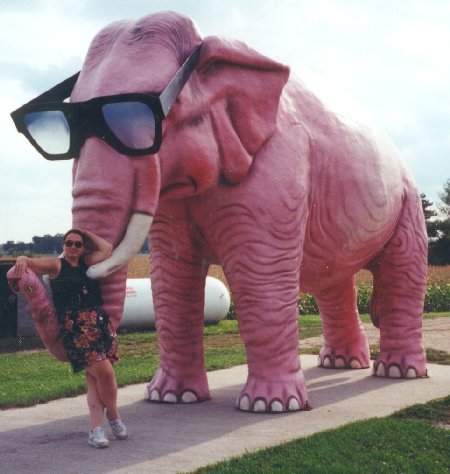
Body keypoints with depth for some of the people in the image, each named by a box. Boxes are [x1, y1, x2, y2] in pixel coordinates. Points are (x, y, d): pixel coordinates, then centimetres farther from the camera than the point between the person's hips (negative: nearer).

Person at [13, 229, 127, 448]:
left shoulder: (88, 263, 20)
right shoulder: (56, 264, 7)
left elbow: (106, 247, 18)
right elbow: (30, 263, -3)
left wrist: (85, 233, 22)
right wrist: (22, 260, -26)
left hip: (100, 323, 4)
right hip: (74, 328, -4)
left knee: (94, 377, -5)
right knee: (104, 372, -16)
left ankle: (96, 428, -1)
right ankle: (113, 416, 3)